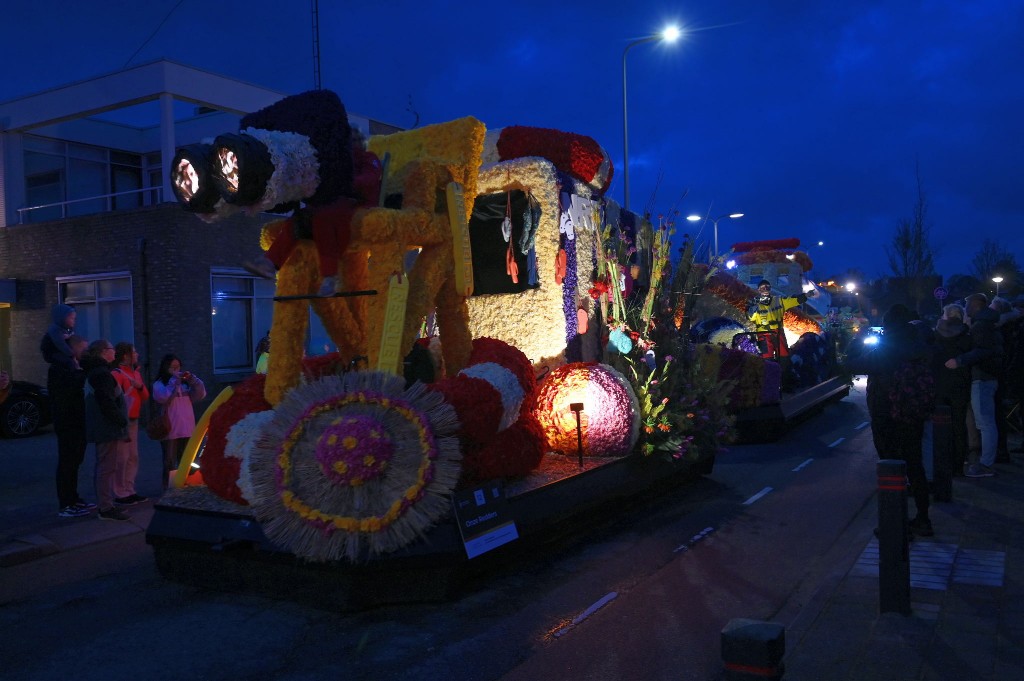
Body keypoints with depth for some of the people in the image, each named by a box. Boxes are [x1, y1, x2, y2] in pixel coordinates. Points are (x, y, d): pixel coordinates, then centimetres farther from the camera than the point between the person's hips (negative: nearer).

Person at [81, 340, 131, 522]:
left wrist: (120, 421, 16)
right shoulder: (102, 373, -16)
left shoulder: (94, 372, 16)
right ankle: (106, 508, -5)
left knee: (103, 467, 16)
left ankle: (105, 505, 24)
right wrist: (121, 421, -16)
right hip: (108, 429, -11)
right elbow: (107, 403, -23)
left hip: (101, 428, 11)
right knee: (107, 468, -8)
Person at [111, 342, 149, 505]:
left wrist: (140, 386, -3)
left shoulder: (136, 373, 16)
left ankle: (129, 490, 22)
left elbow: (145, 396, 17)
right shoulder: (117, 374, -12)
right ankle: (120, 494, -5)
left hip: (133, 420, 9)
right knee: (122, 457, -10)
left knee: (133, 457, 13)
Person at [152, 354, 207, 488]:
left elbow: (201, 394, 7)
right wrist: (174, 381, -15)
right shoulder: (159, 384, 1)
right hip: (170, 431, -4)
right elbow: (163, 398, -18)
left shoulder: (185, 383, 14)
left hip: (187, 429, 5)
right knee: (170, 463, -1)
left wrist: (193, 380, -5)